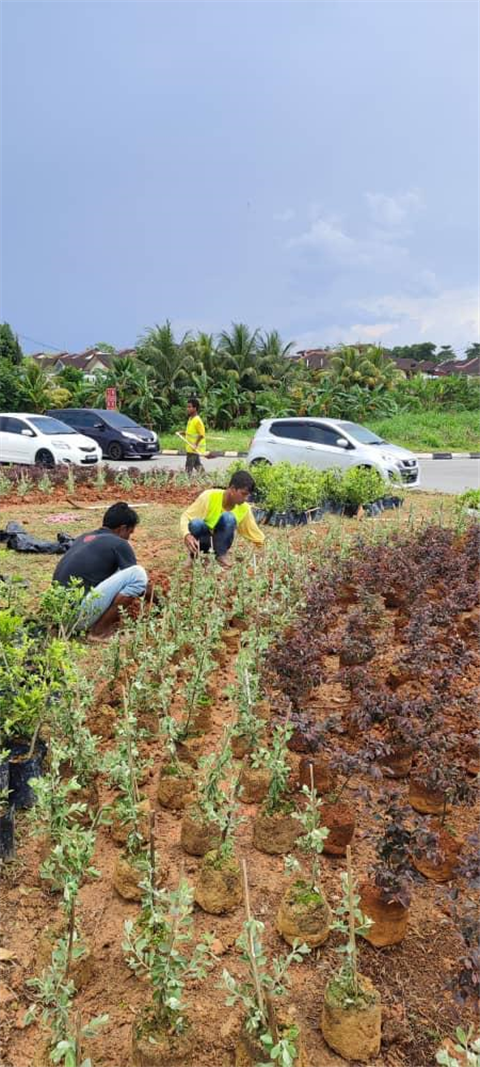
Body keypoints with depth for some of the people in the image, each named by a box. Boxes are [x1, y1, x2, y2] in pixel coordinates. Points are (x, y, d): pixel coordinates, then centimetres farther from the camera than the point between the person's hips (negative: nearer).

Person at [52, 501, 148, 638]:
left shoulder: (83, 538, 20)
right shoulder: (119, 544, -3)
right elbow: (137, 578, 8)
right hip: (79, 614, -9)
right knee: (138, 573, -9)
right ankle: (101, 628, -2)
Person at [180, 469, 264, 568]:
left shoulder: (244, 508, -12)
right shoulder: (209, 496, -23)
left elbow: (253, 532, 3)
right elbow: (186, 517, -21)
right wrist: (187, 535, -39)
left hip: (220, 541, 2)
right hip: (202, 537, -2)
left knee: (228, 517, -30)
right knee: (196, 523, -38)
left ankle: (222, 554, -14)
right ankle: (194, 554, -9)